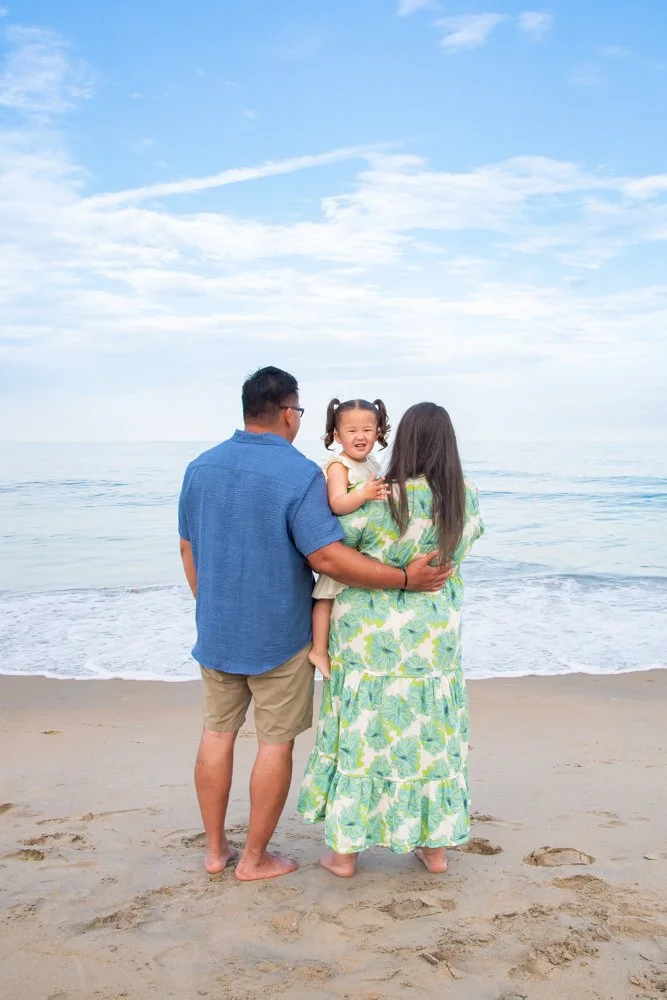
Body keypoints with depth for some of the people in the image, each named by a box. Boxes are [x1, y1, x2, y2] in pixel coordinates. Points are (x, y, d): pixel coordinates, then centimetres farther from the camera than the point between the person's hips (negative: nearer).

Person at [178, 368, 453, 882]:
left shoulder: (201, 467, 2)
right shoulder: (300, 474, -18)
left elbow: (188, 549, 9)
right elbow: (326, 557, -25)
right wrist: (405, 578, -18)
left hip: (216, 629, 6)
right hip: (278, 635, -5)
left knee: (217, 733, 16)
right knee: (276, 742, 9)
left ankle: (215, 850, 27)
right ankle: (254, 858, 20)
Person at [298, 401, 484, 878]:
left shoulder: (381, 499, -20)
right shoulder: (467, 500, -5)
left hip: (371, 638, -3)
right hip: (436, 640, 4)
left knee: (361, 736, 9)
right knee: (432, 736, 16)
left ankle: (345, 851, 22)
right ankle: (436, 847, 29)